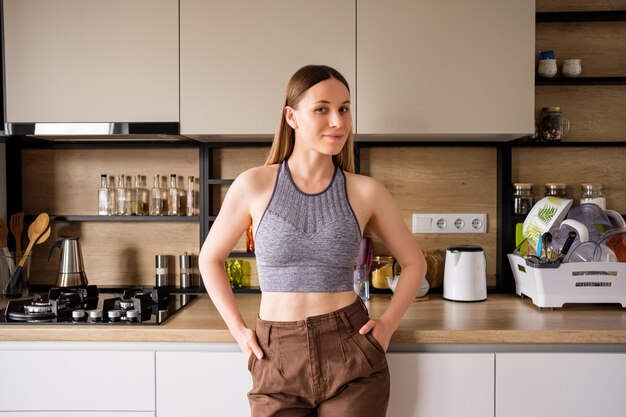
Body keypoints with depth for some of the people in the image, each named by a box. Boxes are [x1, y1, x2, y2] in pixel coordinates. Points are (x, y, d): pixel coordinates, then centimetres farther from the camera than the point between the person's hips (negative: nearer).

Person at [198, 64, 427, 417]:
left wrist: (388, 324, 0)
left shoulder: (365, 191, -3)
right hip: (277, 360, 0)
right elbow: (210, 259, 8)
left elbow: (414, 263, 10)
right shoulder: (254, 185, -5)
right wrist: (238, 329, 2)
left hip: (351, 355, 1)